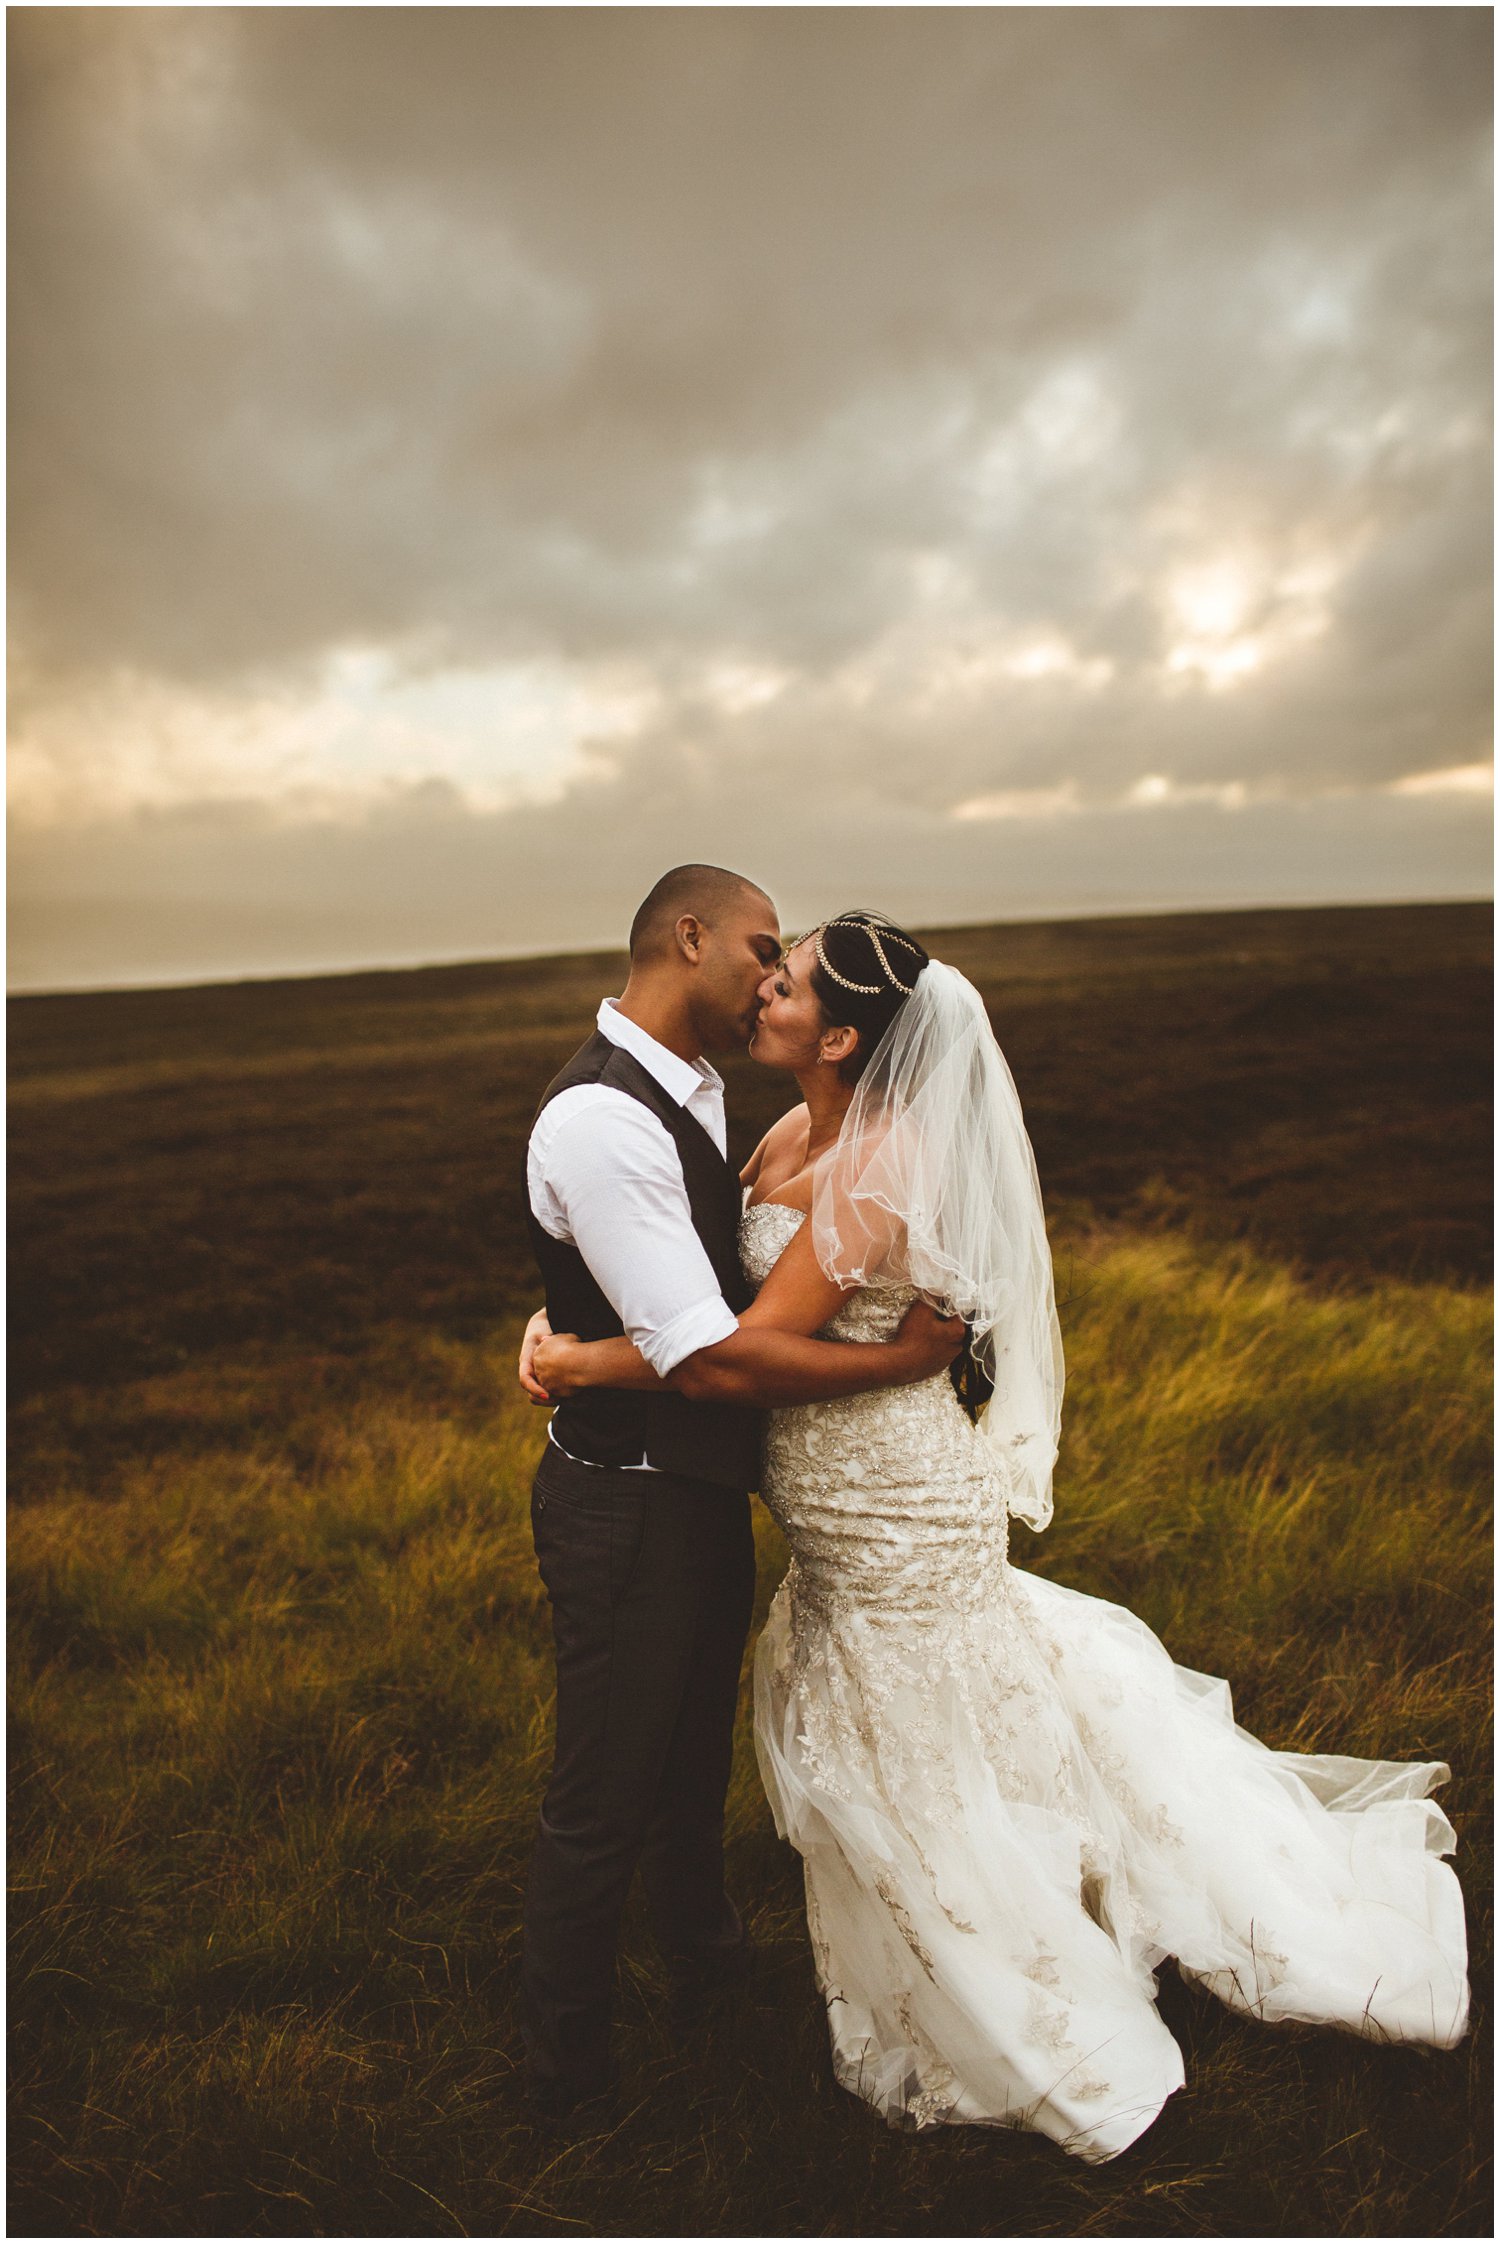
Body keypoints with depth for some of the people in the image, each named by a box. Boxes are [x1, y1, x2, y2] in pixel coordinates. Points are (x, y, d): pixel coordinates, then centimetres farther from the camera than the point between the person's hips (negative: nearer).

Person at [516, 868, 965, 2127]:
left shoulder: (695, 1089, 3)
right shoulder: (597, 1121, -28)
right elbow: (712, 1360, -29)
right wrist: (904, 1359, -20)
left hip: (703, 1490, 9)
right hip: (629, 1510, -9)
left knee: (696, 1756, 30)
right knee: (605, 1803, 12)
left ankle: (706, 1956, 57)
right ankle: (568, 2074, 39)